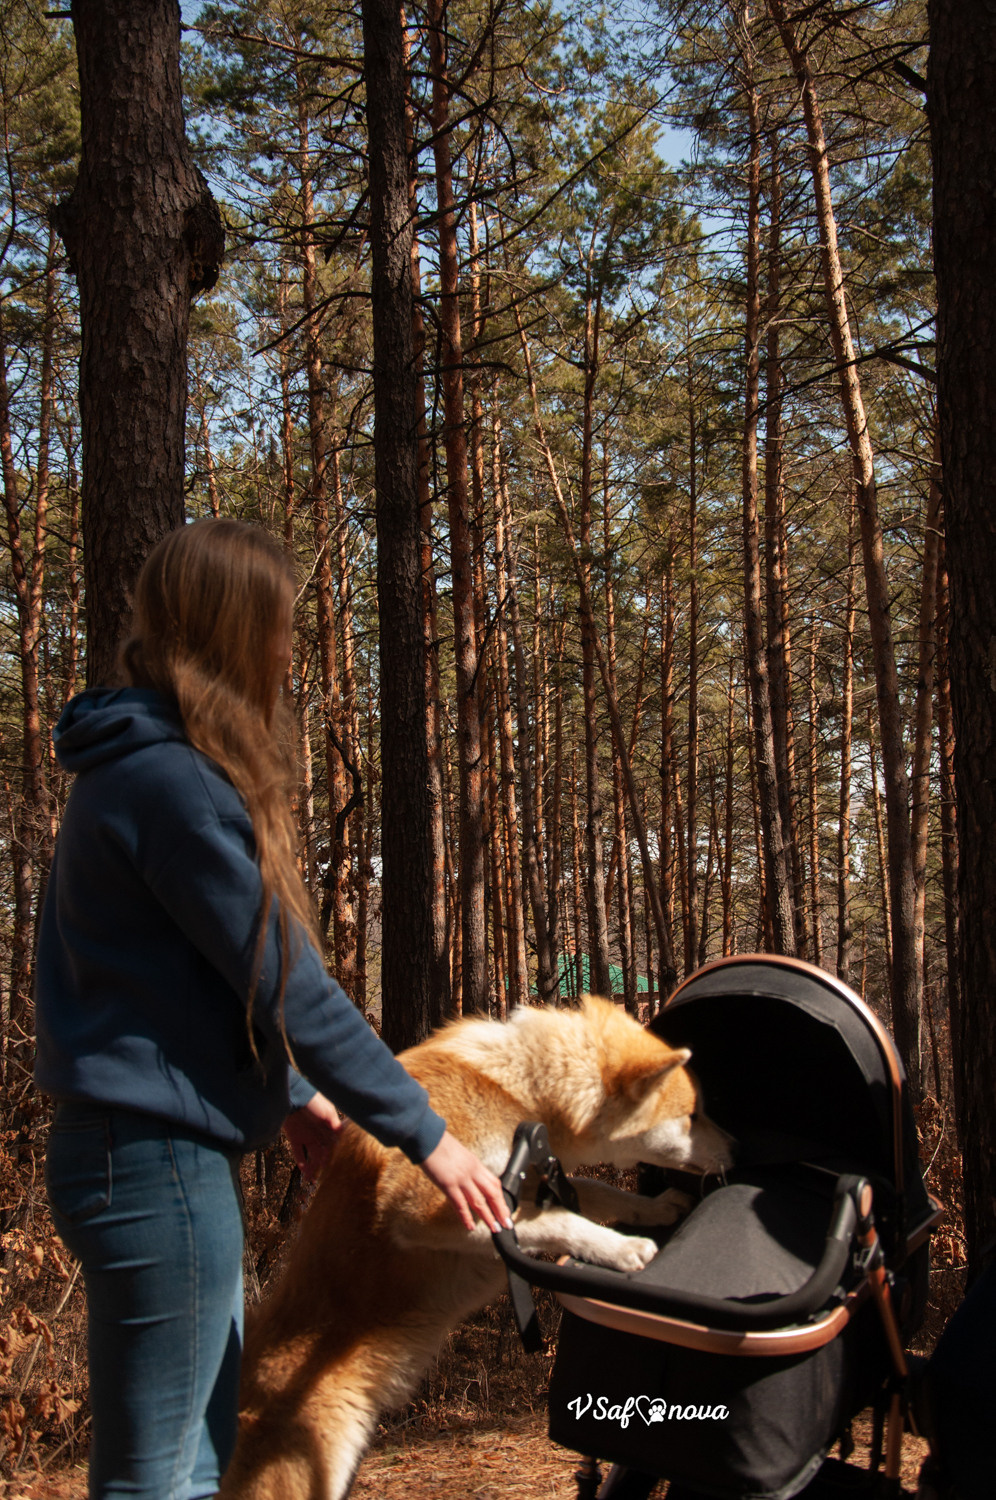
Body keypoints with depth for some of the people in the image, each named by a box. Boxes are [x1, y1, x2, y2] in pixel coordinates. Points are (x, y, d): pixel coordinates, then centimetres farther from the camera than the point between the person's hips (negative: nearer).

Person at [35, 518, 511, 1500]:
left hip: (160, 1155, 10)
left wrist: (293, 1093, 20)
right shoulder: (175, 781, -18)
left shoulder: (142, 766, 14)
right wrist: (423, 1133, -9)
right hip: (156, 1158, -10)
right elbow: (285, 982, -17)